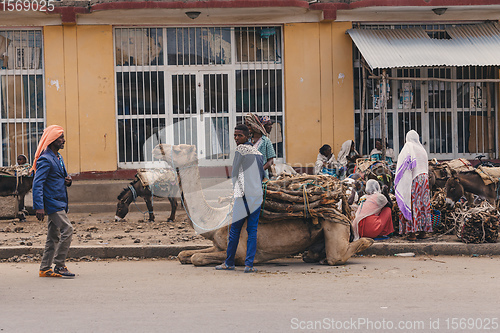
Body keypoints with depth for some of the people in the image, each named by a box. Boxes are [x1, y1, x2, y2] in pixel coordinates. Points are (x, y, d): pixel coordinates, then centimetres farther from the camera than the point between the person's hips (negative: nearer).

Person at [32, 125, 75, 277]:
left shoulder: (58, 157, 16)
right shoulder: (45, 159, -14)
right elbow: (37, 184, -19)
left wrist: (67, 181, 4)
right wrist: (39, 207, -25)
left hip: (59, 203, 10)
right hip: (52, 202, -10)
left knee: (54, 236, 10)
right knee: (67, 229, -16)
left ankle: (45, 269, 14)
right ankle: (59, 265, -11)